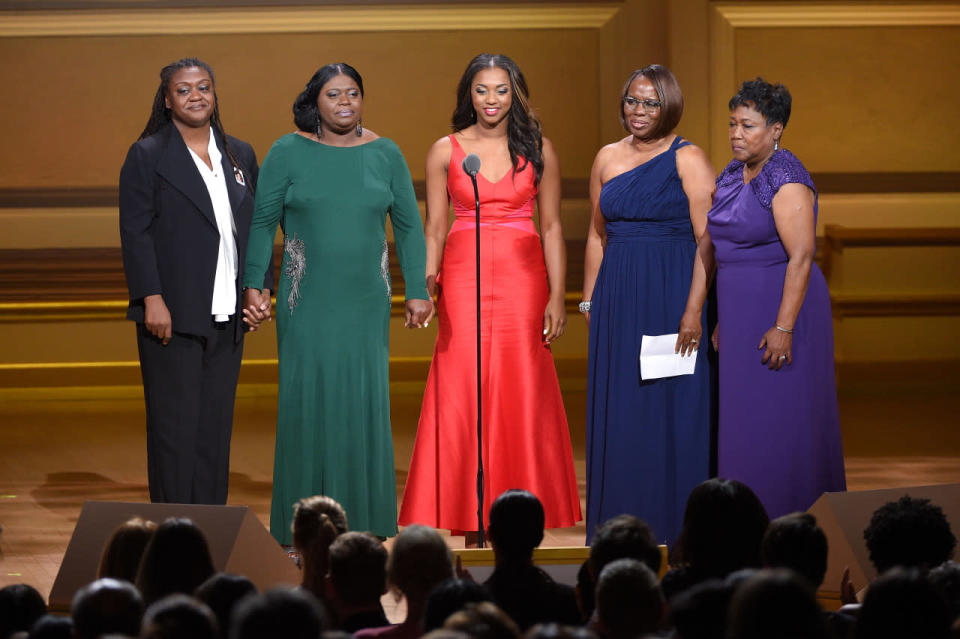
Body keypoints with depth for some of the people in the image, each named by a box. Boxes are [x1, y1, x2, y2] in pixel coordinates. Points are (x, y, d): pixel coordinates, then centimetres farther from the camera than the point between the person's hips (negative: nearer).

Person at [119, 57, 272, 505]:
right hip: (173, 315, -5)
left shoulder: (240, 156, 14)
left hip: (227, 317, 5)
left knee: (216, 426, 6)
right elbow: (135, 231, -6)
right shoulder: (147, 155, -1)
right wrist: (152, 299, -15)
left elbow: (254, 229, 16)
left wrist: (259, 289, 5)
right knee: (174, 426, -3)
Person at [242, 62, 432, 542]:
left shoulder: (385, 155, 6)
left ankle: (362, 520, 9)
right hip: (307, 304, -2)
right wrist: (253, 284, -7)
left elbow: (408, 227, 9)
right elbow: (262, 221, 1)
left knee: (365, 400, 1)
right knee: (307, 399, -2)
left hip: (366, 304, 2)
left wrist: (417, 291, 5)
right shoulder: (288, 152, 0)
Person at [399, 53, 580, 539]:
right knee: (460, 390, -5)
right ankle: (461, 511, 1)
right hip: (463, 277, 0)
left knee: (522, 390, -2)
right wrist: (425, 285, -6)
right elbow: (434, 229, 7)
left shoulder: (538, 149, 6)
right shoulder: (445, 151, 6)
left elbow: (552, 227, 6)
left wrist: (556, 296, 0)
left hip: (522, 278, 0)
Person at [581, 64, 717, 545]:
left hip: (671, 294, -5)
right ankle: (621, 520, 13)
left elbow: (709, 241, -11)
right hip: (618, 296, 5)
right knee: (618, 410, 6)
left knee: (673, 408, -2)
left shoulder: (687, 159, -5)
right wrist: (589, 300, 11)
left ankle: (673, 523, 5)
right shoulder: (608, 158, 11)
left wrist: (694, 309, -18)